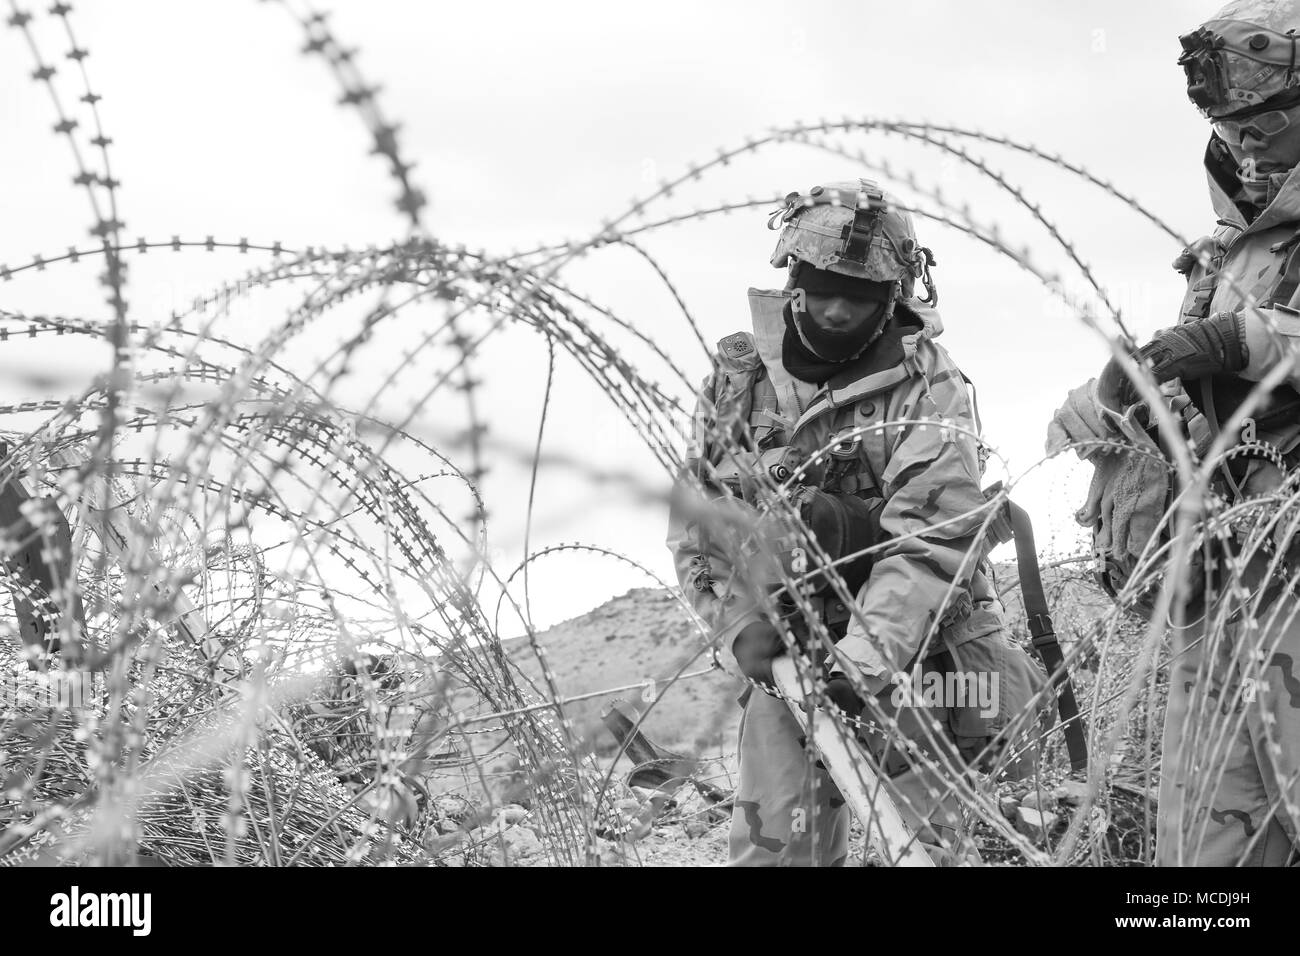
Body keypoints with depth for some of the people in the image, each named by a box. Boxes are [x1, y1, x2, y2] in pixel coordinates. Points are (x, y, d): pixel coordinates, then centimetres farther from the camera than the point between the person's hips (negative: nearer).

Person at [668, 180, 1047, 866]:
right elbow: (694, 514, 5)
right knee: (775, 843, 2)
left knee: (927, 839, -2)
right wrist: (740, 623, -9)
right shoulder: (739, 373, 3)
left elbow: (932, 536, -19)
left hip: (902, 650, -3)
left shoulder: (926, 382, -9)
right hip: (783, 652, 3)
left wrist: (867, 653, -29)